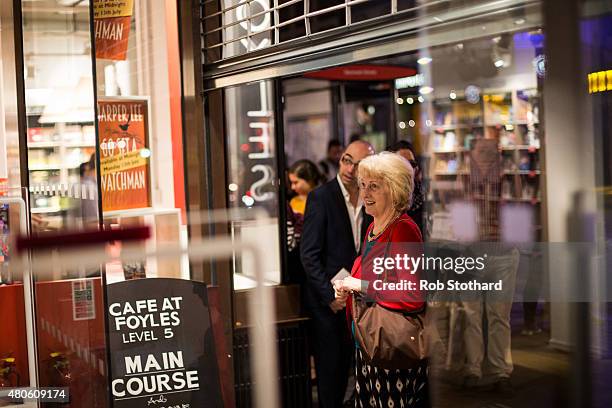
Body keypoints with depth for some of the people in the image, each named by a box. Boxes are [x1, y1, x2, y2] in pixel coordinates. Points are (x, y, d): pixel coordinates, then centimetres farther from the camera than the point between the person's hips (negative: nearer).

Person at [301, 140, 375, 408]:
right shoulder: (320, 197, -13)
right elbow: (309, 255, -14)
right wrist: (330, 296, -15)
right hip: (327, 301, -5)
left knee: (345, 365, 14)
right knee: (329, 365, 5)